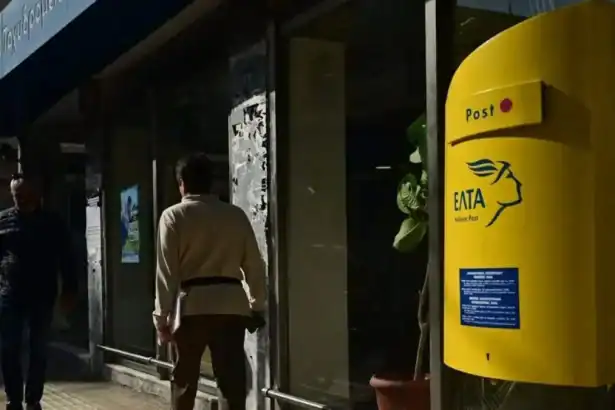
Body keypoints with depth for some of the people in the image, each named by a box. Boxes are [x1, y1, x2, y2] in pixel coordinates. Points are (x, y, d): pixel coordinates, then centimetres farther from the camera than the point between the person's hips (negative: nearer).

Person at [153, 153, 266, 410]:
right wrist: (257, 306, 18)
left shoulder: (174, 216, 0)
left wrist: (162, 316, -1)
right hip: (232, 304, 2)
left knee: (184, 379, 12)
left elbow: (167, 270, -4)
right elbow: (254, 264, 9)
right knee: (232, 380, 6)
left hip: (192, 305, -2)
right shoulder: (236, 215, 9)